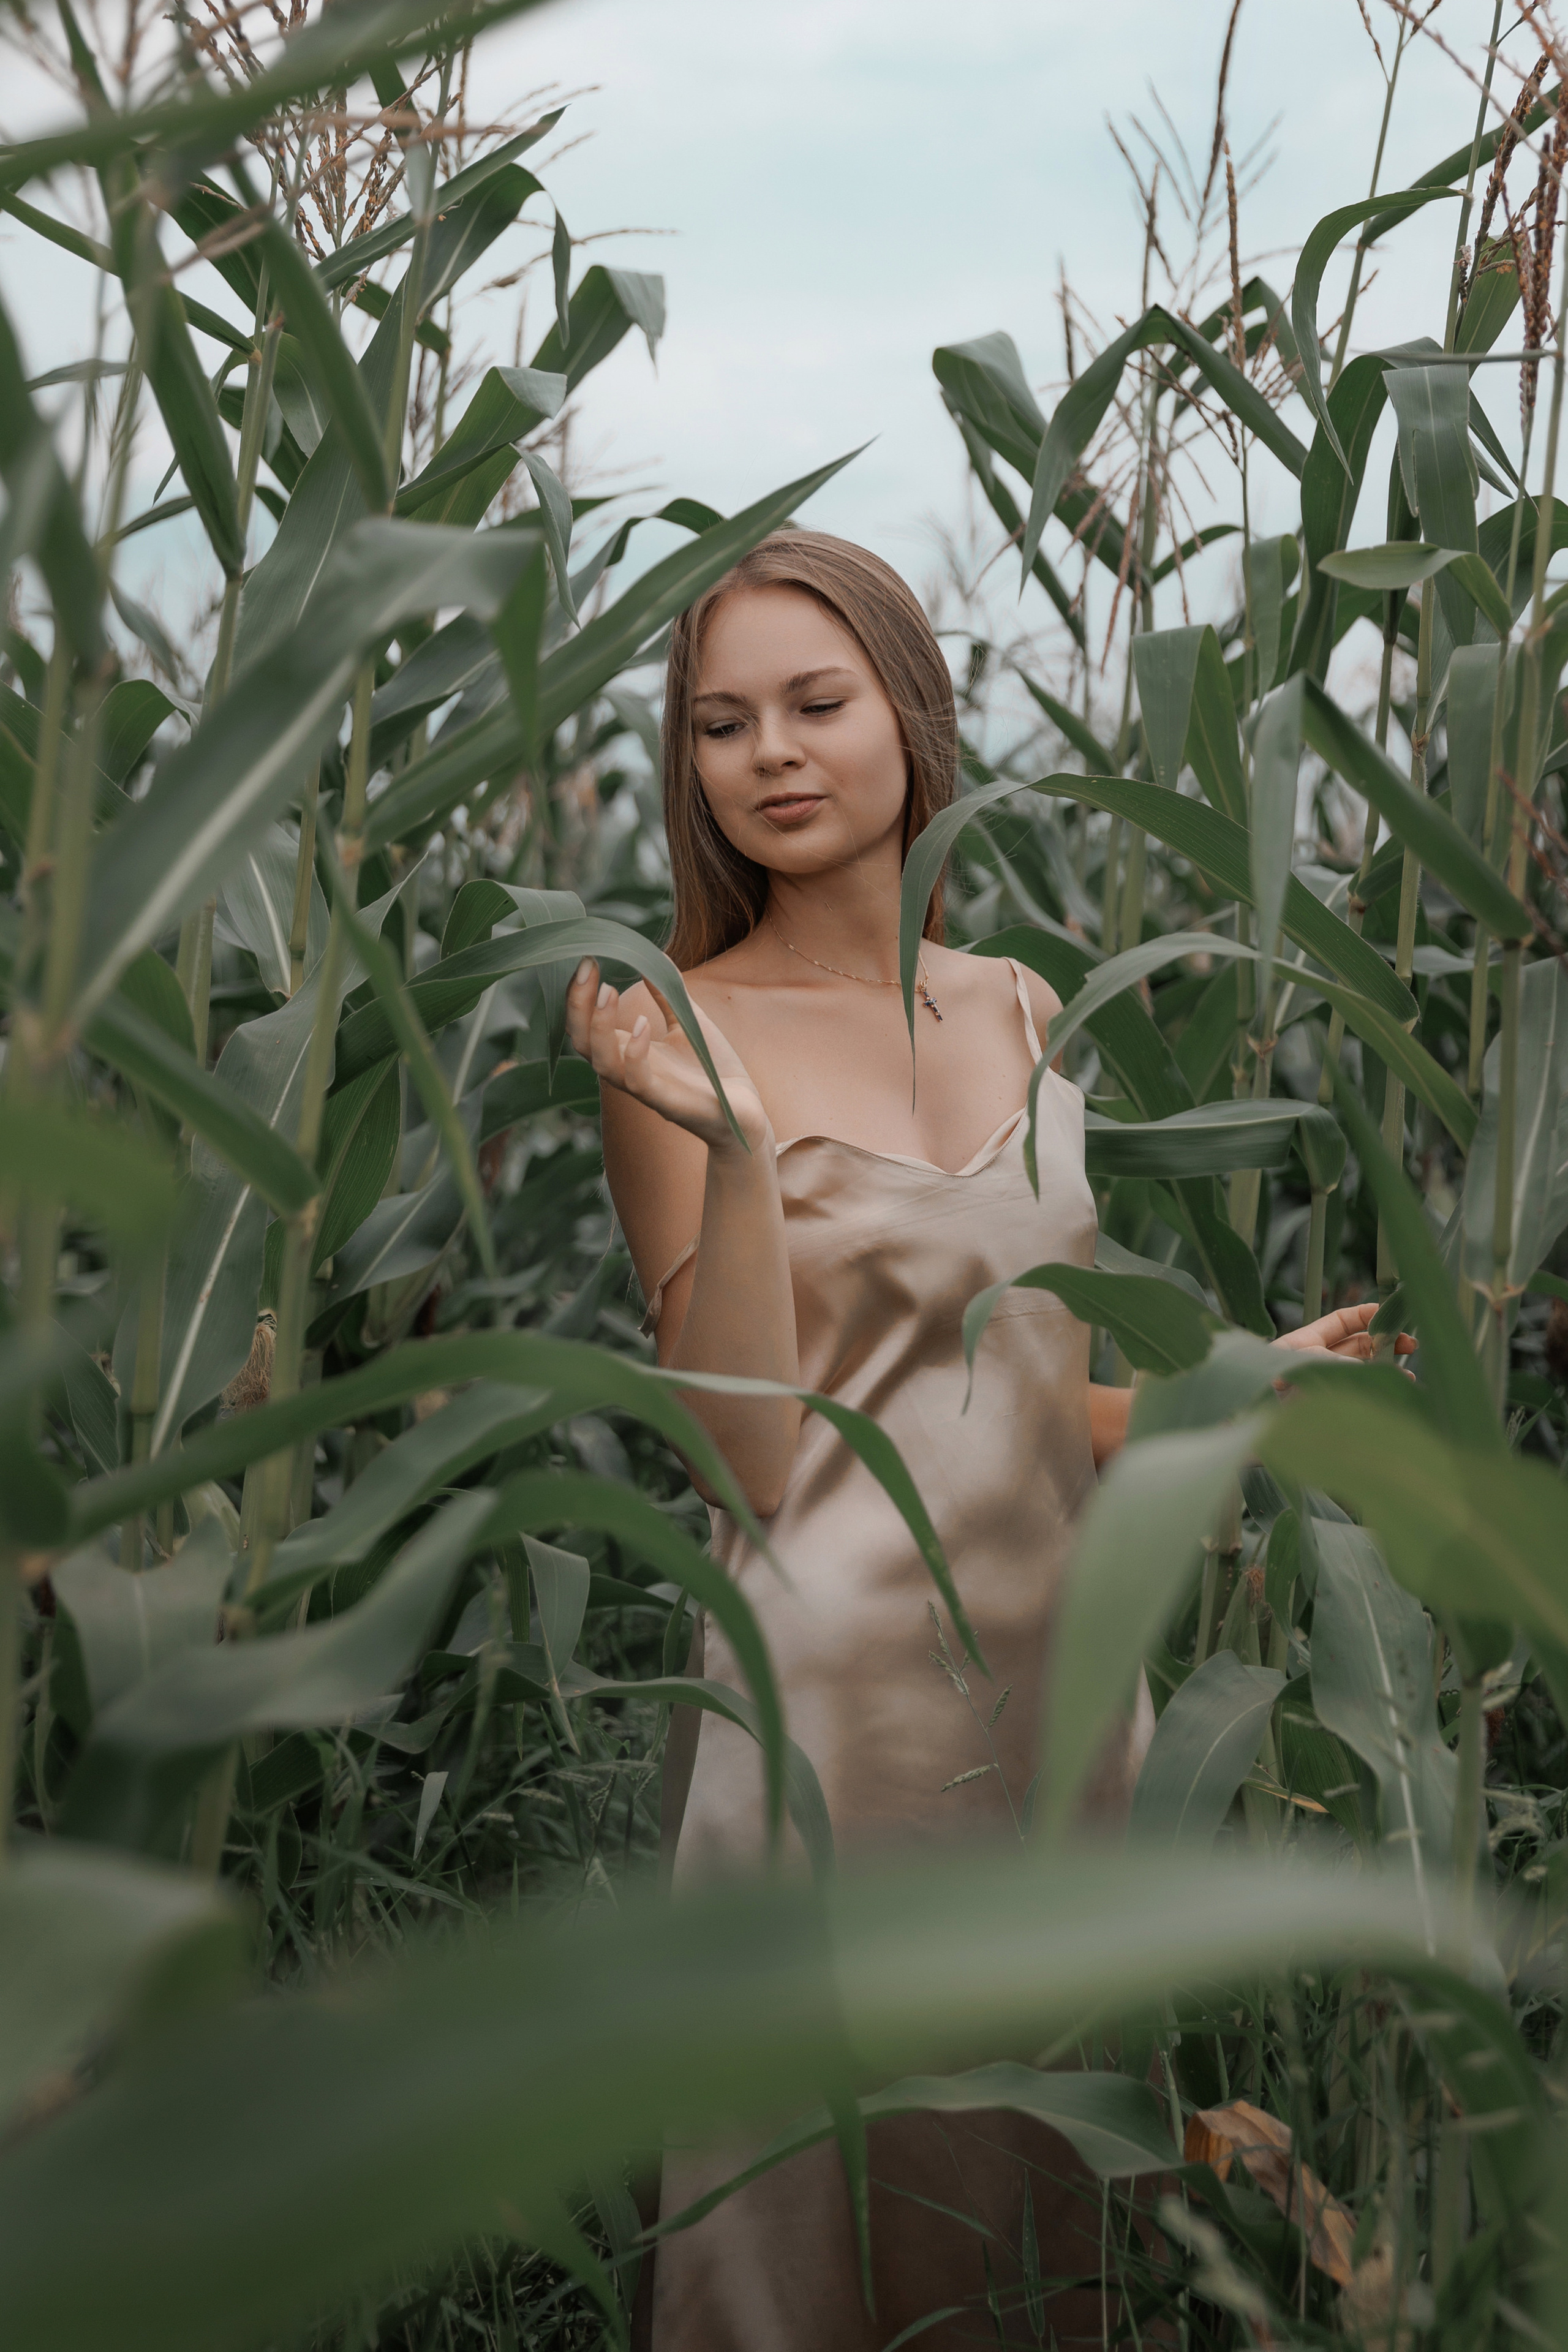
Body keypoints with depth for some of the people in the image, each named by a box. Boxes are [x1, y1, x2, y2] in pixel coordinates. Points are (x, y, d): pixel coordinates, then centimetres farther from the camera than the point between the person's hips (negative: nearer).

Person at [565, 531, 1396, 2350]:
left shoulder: (1023, 1016, 7)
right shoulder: (683, 1038, -8)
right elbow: (745, 1450, -15)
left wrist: (1256, 1375, 5)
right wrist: (730, 1147, -23)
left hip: (1055, 1678, 5)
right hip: (835, 1699, -5)